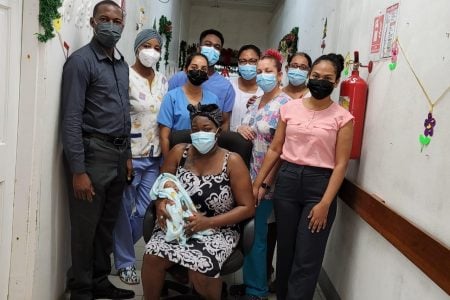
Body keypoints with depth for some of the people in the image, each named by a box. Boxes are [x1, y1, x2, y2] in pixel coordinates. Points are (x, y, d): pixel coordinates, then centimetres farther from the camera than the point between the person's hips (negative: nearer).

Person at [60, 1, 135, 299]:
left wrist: (127, 155, 16)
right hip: (93, 153, -7)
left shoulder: (122, 64, 14)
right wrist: (78, 171, -20)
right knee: (86, 227, 3)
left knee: (107, 225, 15)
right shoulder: (81, 61, -9)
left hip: (118, 154, 7)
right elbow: (71, 119, -15)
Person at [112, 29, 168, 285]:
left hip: (154, 156, 5)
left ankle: (120, 248, 33)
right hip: (129, 155, -5)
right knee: (125, 211, 5)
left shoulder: (163, 80, 10)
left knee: (146, 211, 8)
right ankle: (125, 262, 23)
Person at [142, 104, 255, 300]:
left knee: (201, 269, -30)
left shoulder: (232, 162, -7)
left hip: (217, 230, -2)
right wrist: (161, 204, -14)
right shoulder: (179, 152, 2)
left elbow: (247, 208, -7)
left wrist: (209, 222, -17)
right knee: (153, 256, -25)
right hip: (177, 224, 3)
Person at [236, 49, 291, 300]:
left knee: (255, 235, 0)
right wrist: (240, 129, -3)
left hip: (265, 181, -7)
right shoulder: (256, 102, 11)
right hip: (246, 177, 7)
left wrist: (264, 185, -19)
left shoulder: (285, 104, -12)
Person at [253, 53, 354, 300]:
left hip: (319, 184, -3)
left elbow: (340, 164, -6)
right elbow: (274, 149, 9)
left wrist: (325, 203, -13)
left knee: (307, 259, 1)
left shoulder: (342, 117, -3)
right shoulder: (289, 108, 6)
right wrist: (256, 183, 7)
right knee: (285, 251, 14)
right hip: (287, 180, 3)